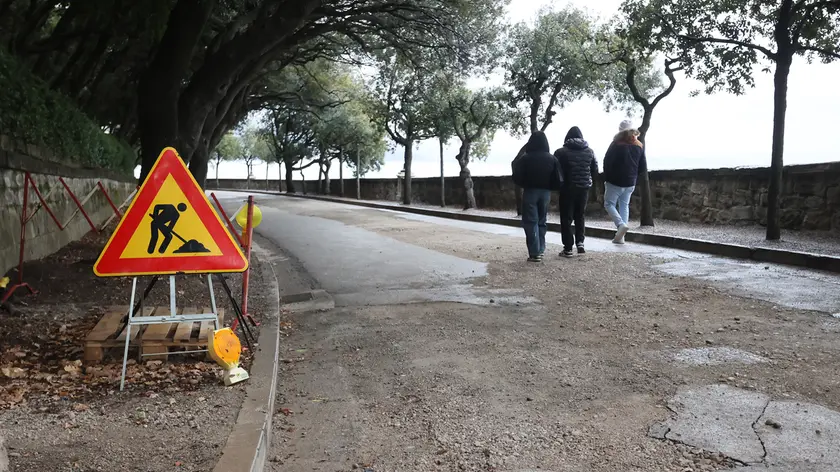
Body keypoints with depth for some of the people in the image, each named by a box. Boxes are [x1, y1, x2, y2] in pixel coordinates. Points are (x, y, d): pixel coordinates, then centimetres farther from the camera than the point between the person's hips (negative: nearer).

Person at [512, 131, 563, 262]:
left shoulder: (525, 158, -10)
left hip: (530, 192, -3)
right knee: (542, 221, 15)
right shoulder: (552, 159, -2)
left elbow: (517, 178, -11)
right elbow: (558, 180, -5)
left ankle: (535, 253, -6)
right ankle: (540, 250, 17)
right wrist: (549, 187, 12)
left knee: (531, 222, 0)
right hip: (545, 192, 3)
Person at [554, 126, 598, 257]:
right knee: (580, 215, 19)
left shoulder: (561, 152, -10)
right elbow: (595, 171, 8)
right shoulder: (589, 152, 3)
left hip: (568, 188, -3)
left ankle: (568, 248, 3)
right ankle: (580, 242, 8)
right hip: (584, 187, 4)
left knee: (566, 218, 3)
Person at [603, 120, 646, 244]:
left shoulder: (617, 144, -12)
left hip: (615, 181, -5)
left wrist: (607, 178, -1)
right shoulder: (640, 146, 6)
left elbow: (607, 162, -14)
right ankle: (620, 237, 8)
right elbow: (643, 167, 8)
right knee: (624, 206, 13)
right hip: (630, 183, 5)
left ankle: (621, 224, -20)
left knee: (609, 204, 6)